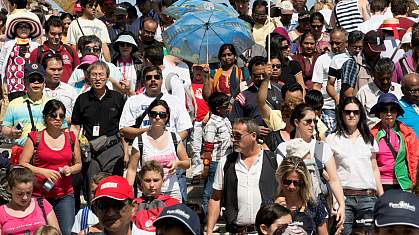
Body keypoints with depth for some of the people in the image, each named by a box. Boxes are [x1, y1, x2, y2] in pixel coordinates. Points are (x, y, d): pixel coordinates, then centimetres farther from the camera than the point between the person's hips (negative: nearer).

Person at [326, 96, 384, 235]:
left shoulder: (369, 139, 16)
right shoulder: (332, 139, 6)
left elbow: (374, 169, 19)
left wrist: (382, 196, 13)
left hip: (368, 197, 2)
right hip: (344, 196, -2)